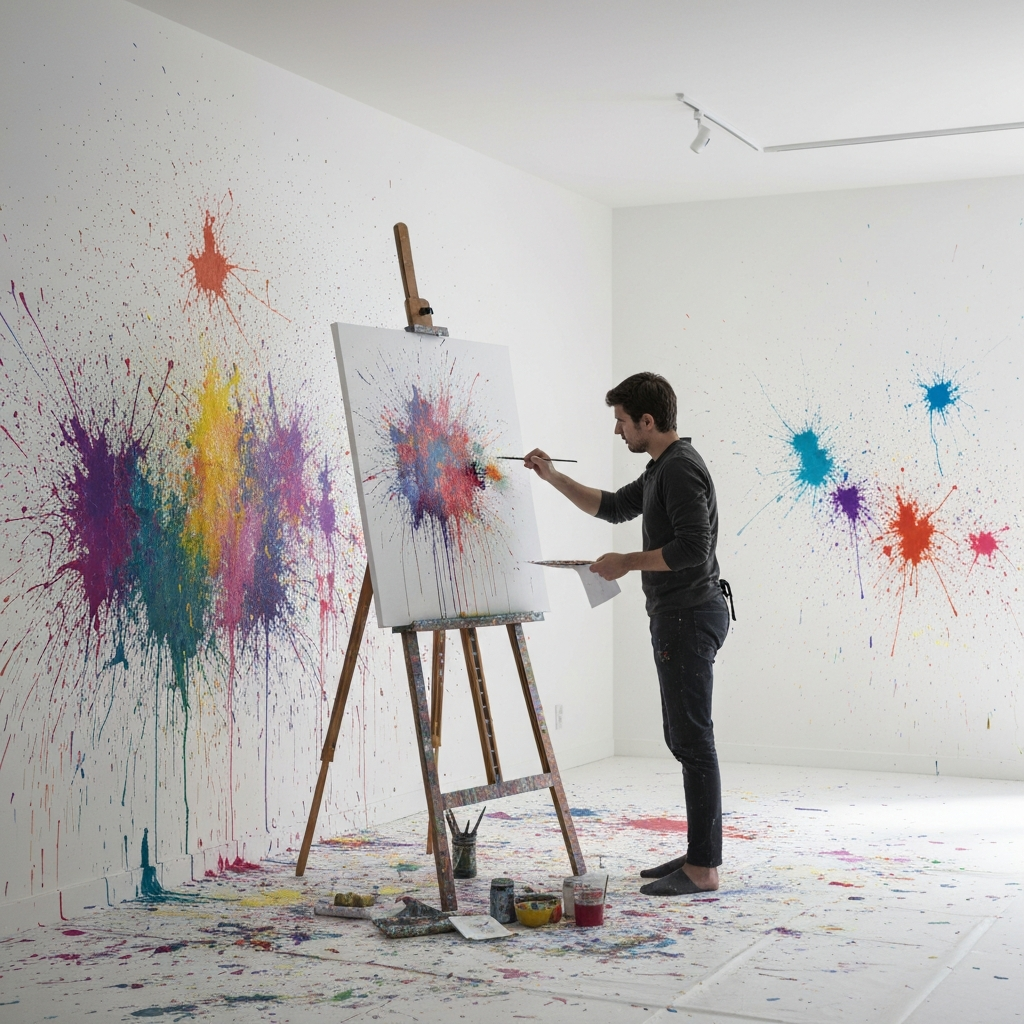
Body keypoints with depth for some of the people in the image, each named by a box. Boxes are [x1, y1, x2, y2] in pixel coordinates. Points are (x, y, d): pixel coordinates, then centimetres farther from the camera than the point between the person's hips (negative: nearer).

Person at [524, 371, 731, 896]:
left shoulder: (681, 469, -16)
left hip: (688, 617, -11)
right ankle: (699, 853, 20)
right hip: (676, 616, 11)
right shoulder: (661, 469, 17)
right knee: (683, 738, 13)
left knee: (693, 740, -8)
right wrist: (553, 477, 23)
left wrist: (628, 562, -15)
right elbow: (613, 506, 31)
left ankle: (703, 869, -4)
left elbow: (693, 547, -26)